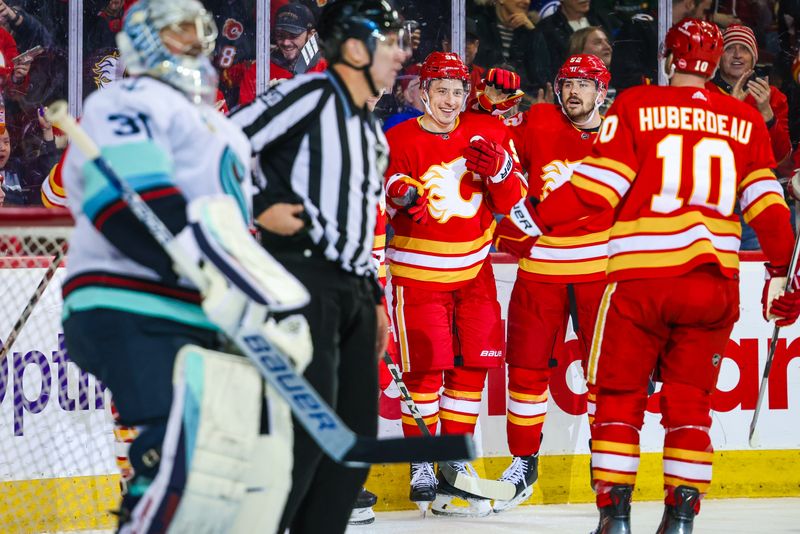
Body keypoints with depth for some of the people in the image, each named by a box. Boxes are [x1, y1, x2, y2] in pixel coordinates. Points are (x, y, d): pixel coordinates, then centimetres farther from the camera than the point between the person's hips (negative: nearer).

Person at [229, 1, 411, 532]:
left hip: (351, 289, 9)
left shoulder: (371, 130, 21)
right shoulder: (310, 96, -6)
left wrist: (374, 297, 23)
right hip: (303, 282, -9)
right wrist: (262, 204, -15)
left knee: (357, 434, 6)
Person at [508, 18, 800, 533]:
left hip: (641, 278, -2)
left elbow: (598, 185, -6)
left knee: (619, 396, 7)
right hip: (714, 283, 3)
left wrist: (538, 218, 3)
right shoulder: (746, 120, 9)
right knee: (690, 402, 10)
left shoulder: (635, 106, 0)